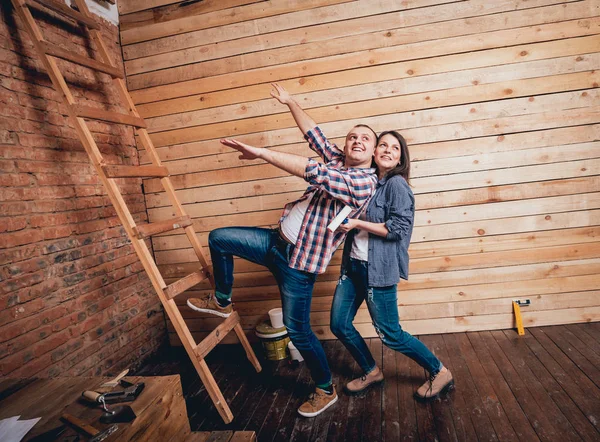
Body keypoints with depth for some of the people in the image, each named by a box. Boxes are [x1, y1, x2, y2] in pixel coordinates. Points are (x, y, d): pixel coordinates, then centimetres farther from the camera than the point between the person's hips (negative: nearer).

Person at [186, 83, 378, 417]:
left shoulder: (365, 181, -20)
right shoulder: (340, 161, 6)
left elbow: (313, 172, -31)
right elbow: (315, 136, 18)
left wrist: (261, 153, -29)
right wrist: (291, 103, 19)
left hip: (301, 260, -8)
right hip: (278, 241, 9)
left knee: (298, 330, 1)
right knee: (218, 238, 9)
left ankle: (326, 391, 26)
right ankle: (222, 302, 30)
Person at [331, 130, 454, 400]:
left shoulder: (397, 184, -10)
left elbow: (398, 228, -17)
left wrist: (357, 224, -16)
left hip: (379, 269, -8)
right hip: (353, 265, 8)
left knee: (390, 335, 1)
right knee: (339, 325, 10)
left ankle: (440, 373, 23)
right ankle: (371, 372, 32)